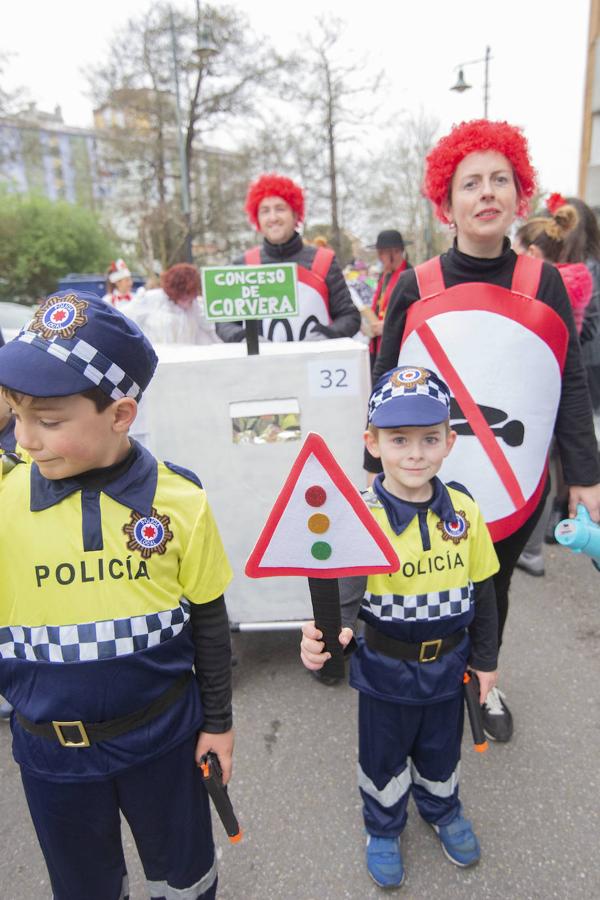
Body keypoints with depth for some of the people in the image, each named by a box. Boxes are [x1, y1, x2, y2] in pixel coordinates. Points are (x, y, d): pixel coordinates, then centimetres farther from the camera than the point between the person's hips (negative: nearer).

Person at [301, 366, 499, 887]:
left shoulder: (463, 508, -11)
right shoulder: (363, 516, -23)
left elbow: (482, 588, 0)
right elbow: (343, 586, -35)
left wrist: (485, 658, 7)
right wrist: (328, 633, -56)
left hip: (448, 662, 3)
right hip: (386, 667, -3)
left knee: (441, 749, 28)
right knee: (384, 757, 21)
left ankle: (442, 810, 60)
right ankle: (383, 828, 52)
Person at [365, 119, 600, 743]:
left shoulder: (543, 283, -1)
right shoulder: (415, 288, -4)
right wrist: (376, 471, 1)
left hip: (516, 483, 2)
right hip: (428, 484, -1)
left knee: (493, 587, 20)